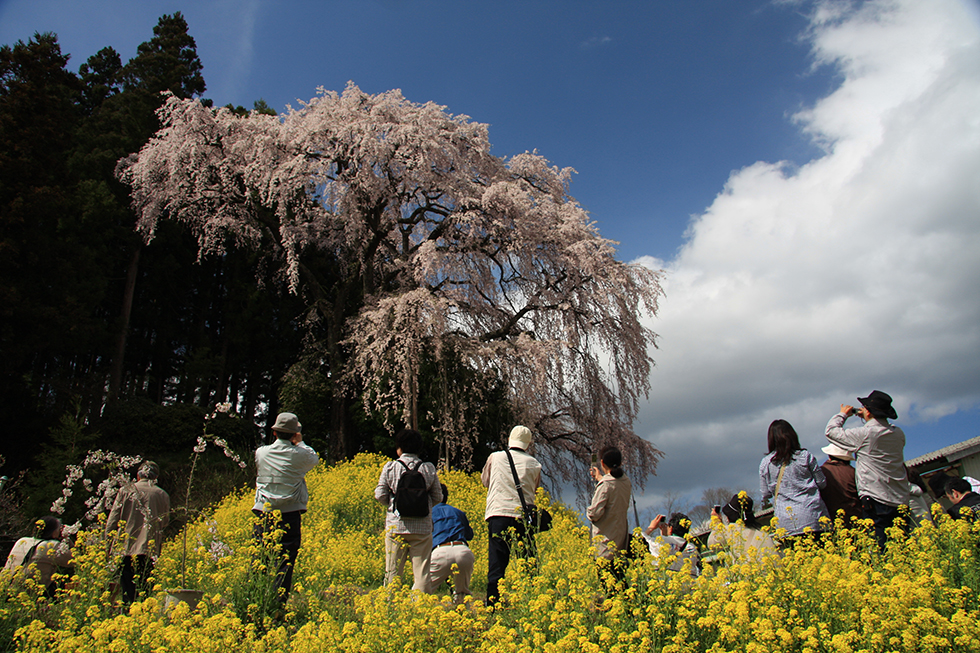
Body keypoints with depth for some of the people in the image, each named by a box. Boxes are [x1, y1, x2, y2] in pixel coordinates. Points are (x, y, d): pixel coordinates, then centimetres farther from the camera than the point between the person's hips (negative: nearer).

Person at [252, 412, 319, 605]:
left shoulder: (261, 453, 2)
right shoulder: (300, 454, -7)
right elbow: (315, 459, 15)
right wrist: (300, 443, 22)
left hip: (263, 515, 3)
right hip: (289, 516, -3)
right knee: (285, 563, 2)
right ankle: (278, 603, 1)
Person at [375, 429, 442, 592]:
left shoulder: (390, 467, -2)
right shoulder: (429, 469, 1)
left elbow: (380, 495, -3)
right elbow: (437, 497, 4)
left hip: (396, 525, -1)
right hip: (422, 527, 1)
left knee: (393, 572, 7)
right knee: (422, 573, 5)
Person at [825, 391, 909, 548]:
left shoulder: (864, 434, -13)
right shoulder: (898, 433, 6)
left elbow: (831, 431, -3)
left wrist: (843, 414, 14)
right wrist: (867, 419, 24)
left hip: (877, 501, -7)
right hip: (901, 501, 7)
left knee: (878, 546, -4)